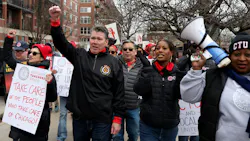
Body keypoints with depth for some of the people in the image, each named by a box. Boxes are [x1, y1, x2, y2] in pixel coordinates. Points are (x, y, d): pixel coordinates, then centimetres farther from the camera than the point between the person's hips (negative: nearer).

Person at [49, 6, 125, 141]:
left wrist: (117, 118, -5)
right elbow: (61, 42, -7)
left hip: (103, 119, -2)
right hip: (79, 117, 3)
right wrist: (55, 21, -23)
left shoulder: (114, 63, -4)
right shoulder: (79, 56, 2)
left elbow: (119, 93, -2)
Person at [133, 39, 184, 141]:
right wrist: (148, 73, -21)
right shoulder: (147, 70, 0)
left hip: (170, 125, 2)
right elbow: (138, 90, -13)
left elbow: (182, 94, -10)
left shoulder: (177, 72, 1)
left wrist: (180, 76, -21)